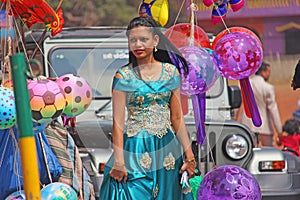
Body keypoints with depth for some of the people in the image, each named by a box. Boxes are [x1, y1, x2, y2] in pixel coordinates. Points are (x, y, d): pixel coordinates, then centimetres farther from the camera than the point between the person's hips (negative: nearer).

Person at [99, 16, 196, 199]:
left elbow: (177, 118, 8)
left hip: (166, 148, 3)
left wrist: (189, 155, 4)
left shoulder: (171, 71, 5)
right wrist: (118, 162, -12)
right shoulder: (124, 76, -4)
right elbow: (118, 122, -6)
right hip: (135, 148, -3)